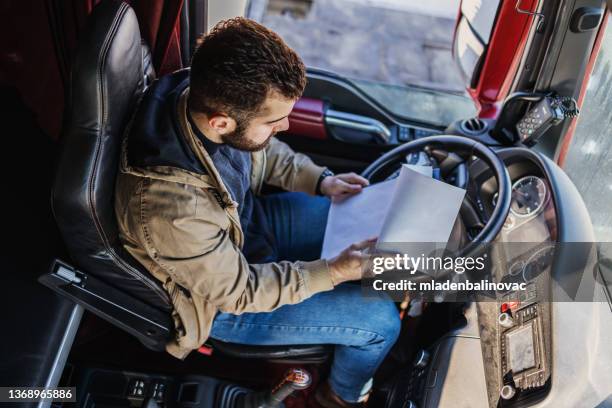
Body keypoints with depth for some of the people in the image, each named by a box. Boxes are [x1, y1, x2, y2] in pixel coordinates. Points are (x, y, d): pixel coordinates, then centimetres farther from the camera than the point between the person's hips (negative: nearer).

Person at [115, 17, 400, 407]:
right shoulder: (173, 210, -42)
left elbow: (265, 151, 1)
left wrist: (320, 180, -7)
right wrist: (334, 272, -25)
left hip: (250, 220, 7)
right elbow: (239, 292, -25)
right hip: (228, 300, -6)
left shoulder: (204, 96, -22)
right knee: (381, 319, -6)